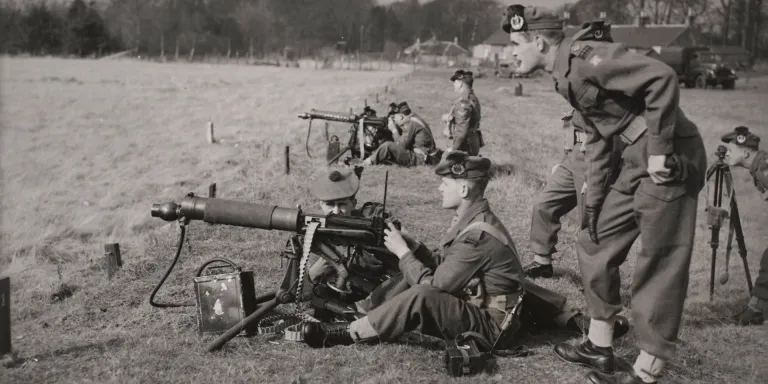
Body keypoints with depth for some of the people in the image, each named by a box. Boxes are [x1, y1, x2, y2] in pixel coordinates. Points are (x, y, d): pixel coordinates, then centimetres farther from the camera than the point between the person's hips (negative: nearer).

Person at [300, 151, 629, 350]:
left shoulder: (477, 236, -25)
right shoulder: (472, 220, 6)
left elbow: (433, 287, -23)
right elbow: (440, 264, 10)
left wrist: (403, 253, -13)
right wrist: (410, 244, -5)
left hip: (489, 323, -11)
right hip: (480, 303, 11)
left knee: (419, 298, -30)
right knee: (415, 277, 9)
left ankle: (347, 334, -22)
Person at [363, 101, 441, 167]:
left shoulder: (411, 123, -14)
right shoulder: (413, 120, 15)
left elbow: (401, 145, -14)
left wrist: (394, 130, -4)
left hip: (420, 159, -10)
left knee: (388, 146, -15)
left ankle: (370, 161, 0)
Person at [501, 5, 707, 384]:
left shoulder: (583, 57, -17)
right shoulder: (566, 76, 14)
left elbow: (662, 78, -25)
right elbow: (596, 138, 19)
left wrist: (659, 149, -22)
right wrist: (593, 200, 16)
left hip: (669, 159, -10)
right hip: (639, 161, 10)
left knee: (659, 264, -3)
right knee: (595, 245, 15)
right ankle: (599, 349, 27)